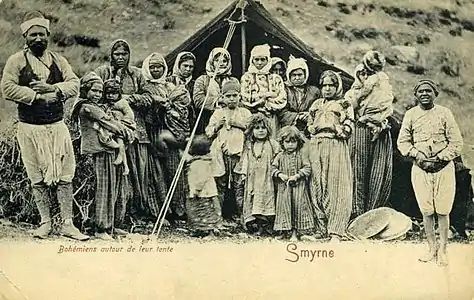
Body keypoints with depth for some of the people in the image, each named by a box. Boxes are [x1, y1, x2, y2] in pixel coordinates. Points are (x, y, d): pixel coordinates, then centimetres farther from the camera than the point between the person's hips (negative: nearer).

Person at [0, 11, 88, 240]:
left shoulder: (58, 60, 11)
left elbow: (74, 84, 3)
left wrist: (52, 88, -14)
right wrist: (38, 95, -14)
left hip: (57, 125, 2)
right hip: (30, 128, -2)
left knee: (65, 175, 0)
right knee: (38, 177, 5)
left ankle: (67, 224, 5)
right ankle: (45, 222, 15)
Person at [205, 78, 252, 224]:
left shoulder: (245, 113, 14)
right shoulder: (218, 113, 16)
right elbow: (208, 132, 12)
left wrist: (238, 124, -8)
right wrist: (217, 125, -6)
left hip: (239, 152, -1)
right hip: (221, 153, 1)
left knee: (238, 185, -5)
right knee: (221, 185, 2)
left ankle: (238, 214, 2)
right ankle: (220, 214, 9)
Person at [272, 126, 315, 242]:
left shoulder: (302, 153, 0)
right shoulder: (280, 156, 6)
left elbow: (307, 168, -6)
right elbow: (273, 168, 7)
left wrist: (297, 176, -16)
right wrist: (280, 174, -12)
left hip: (299, 186, -2)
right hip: (284, 187, 2)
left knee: (299, 207, -2)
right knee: (286, 208, 2)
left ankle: (299, 232, 6)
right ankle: (292, 232, 11)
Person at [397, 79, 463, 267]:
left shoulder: (444, 113, 0)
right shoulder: (411, 115, 5)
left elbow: (456, 143, -2)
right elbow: (402, 141, 7)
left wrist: (438, 159, -10)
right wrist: (417, 154, -9)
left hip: (443, 167, -1)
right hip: (420, 169, 2)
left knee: (442, 211, 1)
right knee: (426, 211, 5)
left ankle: (442, 250, 12)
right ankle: (431, 248, 16)